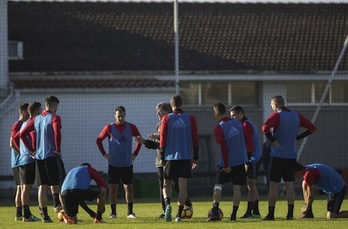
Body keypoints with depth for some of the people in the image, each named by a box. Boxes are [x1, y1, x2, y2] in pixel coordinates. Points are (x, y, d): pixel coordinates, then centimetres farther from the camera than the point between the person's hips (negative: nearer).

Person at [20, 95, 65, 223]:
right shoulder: (54, 118, -7)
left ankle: (44, 215, 4)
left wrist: (31, 150, 10)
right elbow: (57, 133, -24)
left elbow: (22, 135, 9)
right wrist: (58, 149, -13)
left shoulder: (36, 119, 12)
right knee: (56, 183, 4)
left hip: (38, 156, 5)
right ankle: (57, 205, -19)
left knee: (42, 186, 6)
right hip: (52, 155, -5)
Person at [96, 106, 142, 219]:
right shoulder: (109, 128, -2)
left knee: (129, 187, 1)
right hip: (114, 164, -1)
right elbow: (99, 140, 6)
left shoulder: (131, 127, 1)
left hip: (127, 164, 1)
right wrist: (104, 154, -2)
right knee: (113, 188, 1)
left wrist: (135, 154, 4)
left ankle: (130, 212, 5)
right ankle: (113, 213, 6)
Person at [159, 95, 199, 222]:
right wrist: (195, 157, 10)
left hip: (170, 157, -1)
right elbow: (195, 140, 4)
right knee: (183, 186, 3)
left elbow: (163, 140, -2)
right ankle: (179, 215, -1)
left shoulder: (166, 119, -1)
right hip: (186, 157, 1)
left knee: (166, 184, 10)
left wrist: (162, 157, 4)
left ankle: (167, 204, -17)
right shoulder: (190, 118, 3)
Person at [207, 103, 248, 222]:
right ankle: (234, 214, 3)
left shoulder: (218, 129, -12)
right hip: (240, 160, 4)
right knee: (237, 187, 5)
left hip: (226, 162, -4)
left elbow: (223, 148, -16)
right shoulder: (237, 122, 3)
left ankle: (215, 212, -6)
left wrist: (226, 165, -13)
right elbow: (245, 139, 13)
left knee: (218, 185, 5)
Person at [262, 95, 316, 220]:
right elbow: (312, 127, 11)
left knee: (273, 185, 0)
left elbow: (265, 128, -27)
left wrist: (273, 140, -14)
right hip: (292, 155, 5)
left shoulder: (276, 116, -10)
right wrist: (296, 137, 9)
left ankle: (271, 214, -1)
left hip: (278, 155, -5)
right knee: (289, 185, 8)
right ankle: (290, 214, 4)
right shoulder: (296, 116, 8)